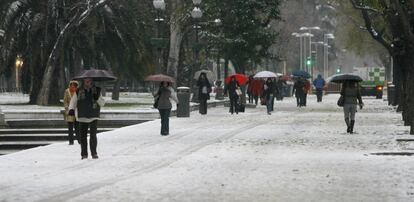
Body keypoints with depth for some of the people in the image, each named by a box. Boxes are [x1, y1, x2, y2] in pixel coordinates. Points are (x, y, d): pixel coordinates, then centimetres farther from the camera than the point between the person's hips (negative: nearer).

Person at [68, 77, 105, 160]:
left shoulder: (97, 90, 5)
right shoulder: (79, 91, 3)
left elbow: (102, 103, 6)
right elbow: (73, 102, 6)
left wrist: (97, 98, -14)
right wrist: (71, 109, -13)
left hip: (93, 117, -1)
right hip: (82, 117, 1)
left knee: (93, 135, -12)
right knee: (82, 136, 3)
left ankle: (94, 153, -5)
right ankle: (84, 154, 14)